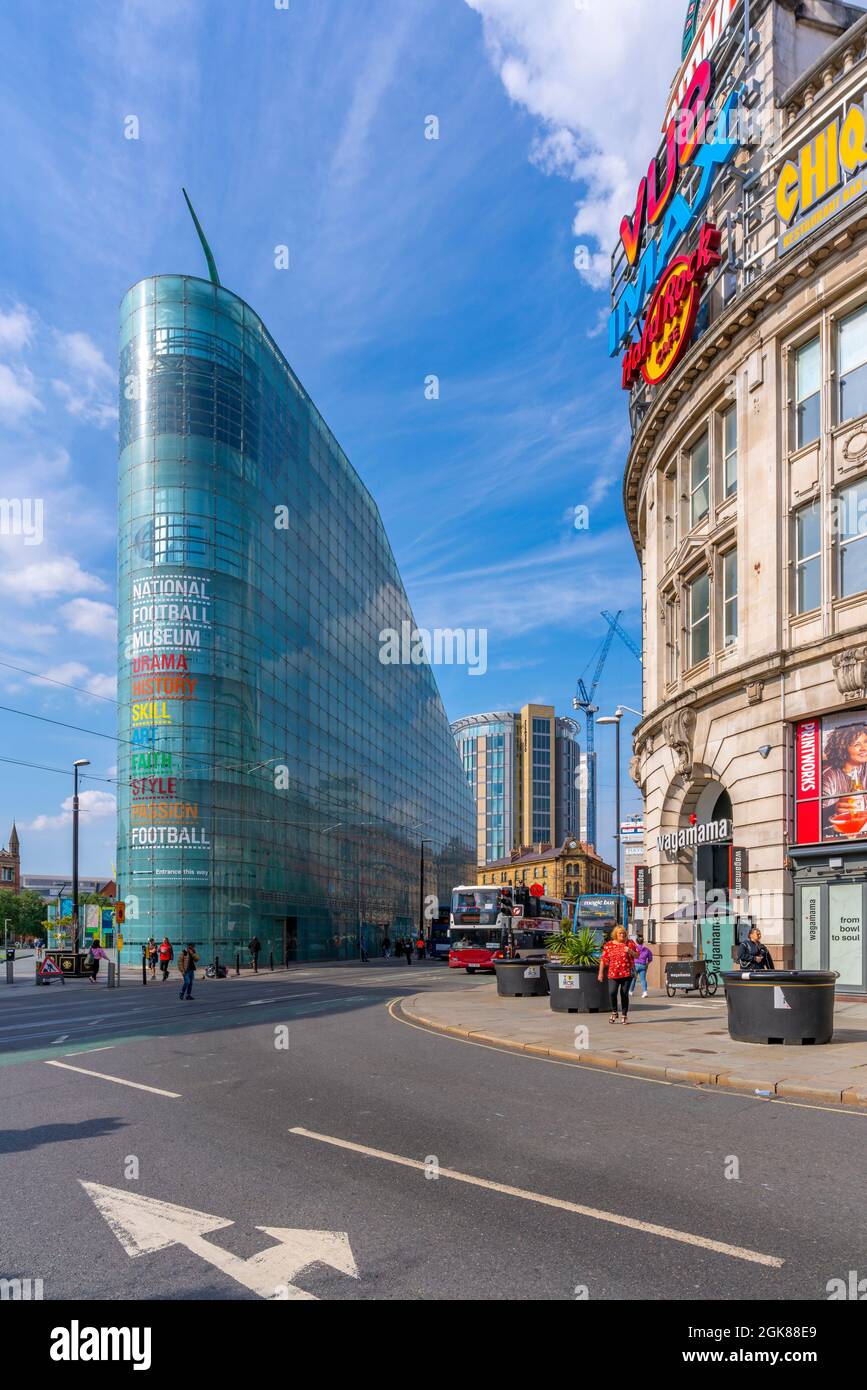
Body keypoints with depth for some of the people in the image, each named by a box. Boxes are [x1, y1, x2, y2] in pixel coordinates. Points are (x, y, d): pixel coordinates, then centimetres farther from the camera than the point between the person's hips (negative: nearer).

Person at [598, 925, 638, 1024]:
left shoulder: (629, 943, 6)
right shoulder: (608, 945, 5)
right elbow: (603, 959, 7)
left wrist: (630, 951, -13)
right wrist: (600, 973, 4)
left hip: (627, 973, 0)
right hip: (613, 974, 0)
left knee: (624, 994, 1)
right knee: (612, 993, -13)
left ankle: (624, 1015, 16)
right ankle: (614, 1012, 9)